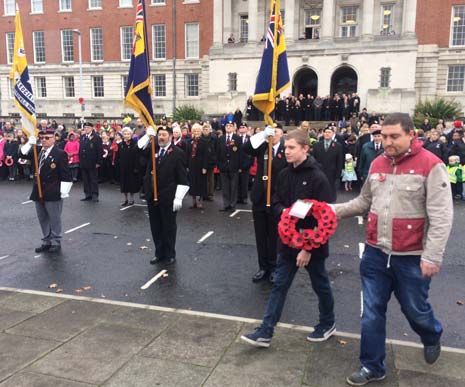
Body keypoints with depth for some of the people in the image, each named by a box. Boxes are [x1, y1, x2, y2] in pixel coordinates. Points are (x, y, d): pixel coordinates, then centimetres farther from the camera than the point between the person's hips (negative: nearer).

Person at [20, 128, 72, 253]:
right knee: (42, 219, 16)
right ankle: (46, 241, 28)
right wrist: (30, 143, -6)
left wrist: (64, 192, -16)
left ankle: (56, 242, 17)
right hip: (39, 193, 7)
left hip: (53, 194, -7)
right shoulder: (38, 151, 11)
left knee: (54, 219, 4)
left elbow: (66, 175, -13)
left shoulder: (60, 154, -11)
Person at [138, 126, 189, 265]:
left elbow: (182, 179, -9)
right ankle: (159, 253, 28)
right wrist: (148, 135, -13)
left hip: (168, 197, -5)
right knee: (155, 226, 13)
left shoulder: (177, 153, -7)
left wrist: (178, 198, -14)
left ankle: (170, 254, 22)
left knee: (169, 226, 8)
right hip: (152, 195, 5)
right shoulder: (152, 149, 9)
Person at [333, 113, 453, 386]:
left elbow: (442, 216, -15)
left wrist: (432, 257, -18)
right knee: (372, 312, 10)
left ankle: (432, 337, 51)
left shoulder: (431, 165, -12)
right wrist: (336, 210, 3)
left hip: (412, 258, -4)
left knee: (415, 309, 16)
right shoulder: (377, 164, 5)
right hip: (376, 253, 5)